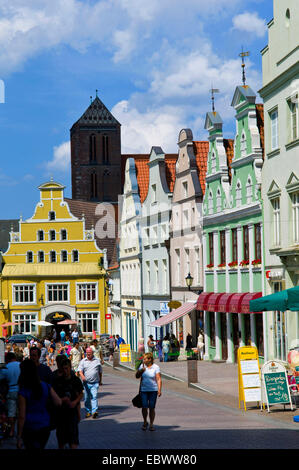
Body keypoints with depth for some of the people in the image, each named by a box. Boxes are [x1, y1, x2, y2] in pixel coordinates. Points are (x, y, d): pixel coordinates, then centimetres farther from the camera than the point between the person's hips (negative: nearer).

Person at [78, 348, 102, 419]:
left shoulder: (97, 361, 9)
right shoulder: (83, 361, 7)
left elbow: (100, 372, 17)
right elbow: (80, 371, -3)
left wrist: (100, 380, 16)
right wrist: (82, 376, -23)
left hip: (95, 383, -1)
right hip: (86, 383, 1)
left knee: (94, 397, -13)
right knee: (87, 398, 6)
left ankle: (94, 411, -19)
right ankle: (88, 411, 18)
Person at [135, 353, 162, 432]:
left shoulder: (156, 367, -3)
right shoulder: (142, 366, 8)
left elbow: (159, 379, -7)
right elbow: (137, 376, 9)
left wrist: (159, 390, -16)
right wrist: (141, 370, -9)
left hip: (153, 390, -2)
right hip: (144, 390, 2)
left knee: (152, 408, -1)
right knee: (144, 407, -6)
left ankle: (151, 425, 10)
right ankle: (145, 422, 15)